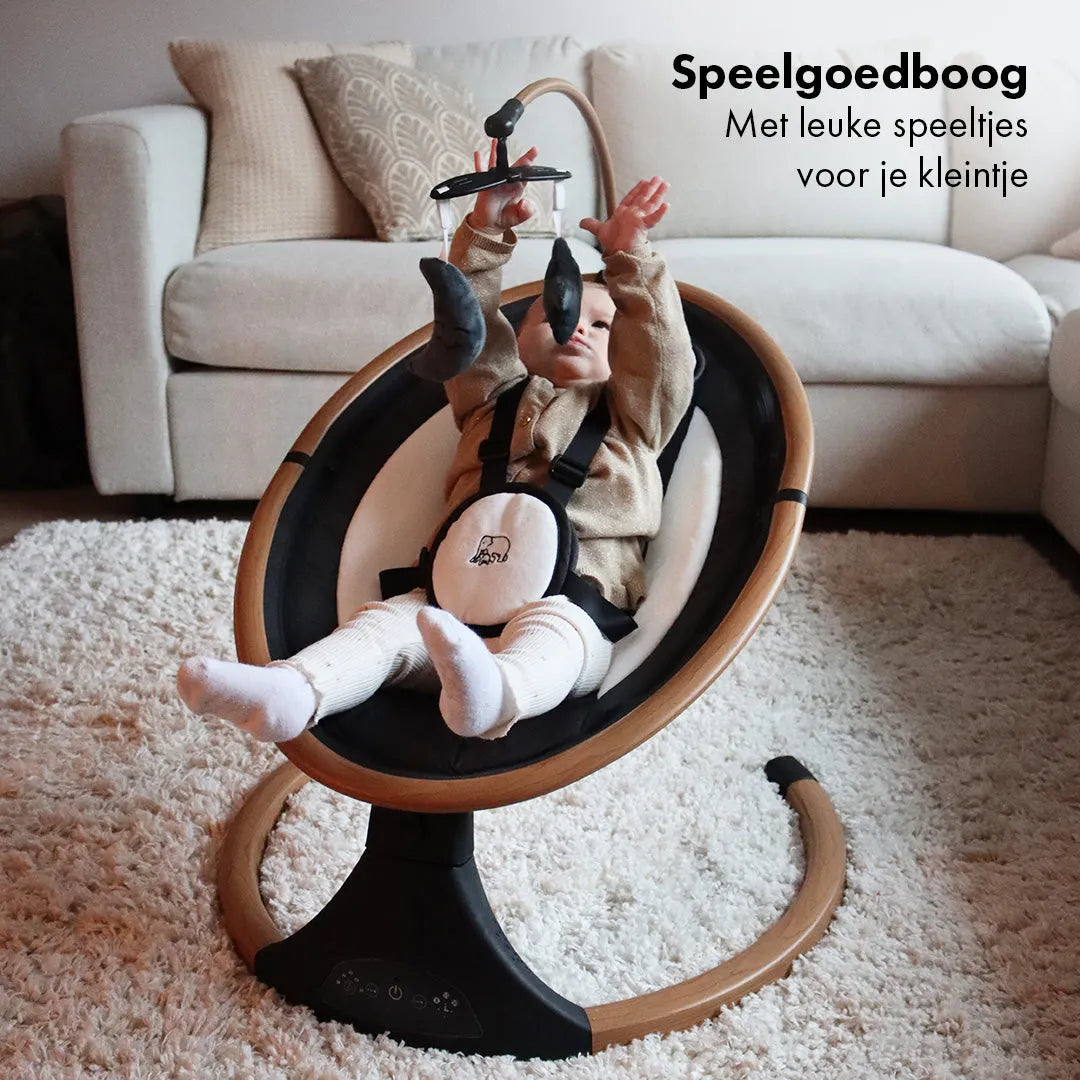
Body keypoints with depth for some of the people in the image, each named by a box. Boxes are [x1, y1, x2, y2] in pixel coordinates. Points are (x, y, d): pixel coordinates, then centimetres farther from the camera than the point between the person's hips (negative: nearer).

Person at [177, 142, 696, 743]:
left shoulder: (631, 419, 28)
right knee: (390, 618, -25)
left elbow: (662, 352, 16)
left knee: (551, 627, -37)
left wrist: (631, 259, 9)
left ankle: (494, 696, -68)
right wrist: (487, 231, 8)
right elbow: (469, 326, 19)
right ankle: (291, 691, -48)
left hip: (572, 603, -3)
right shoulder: (495, 398, 30)